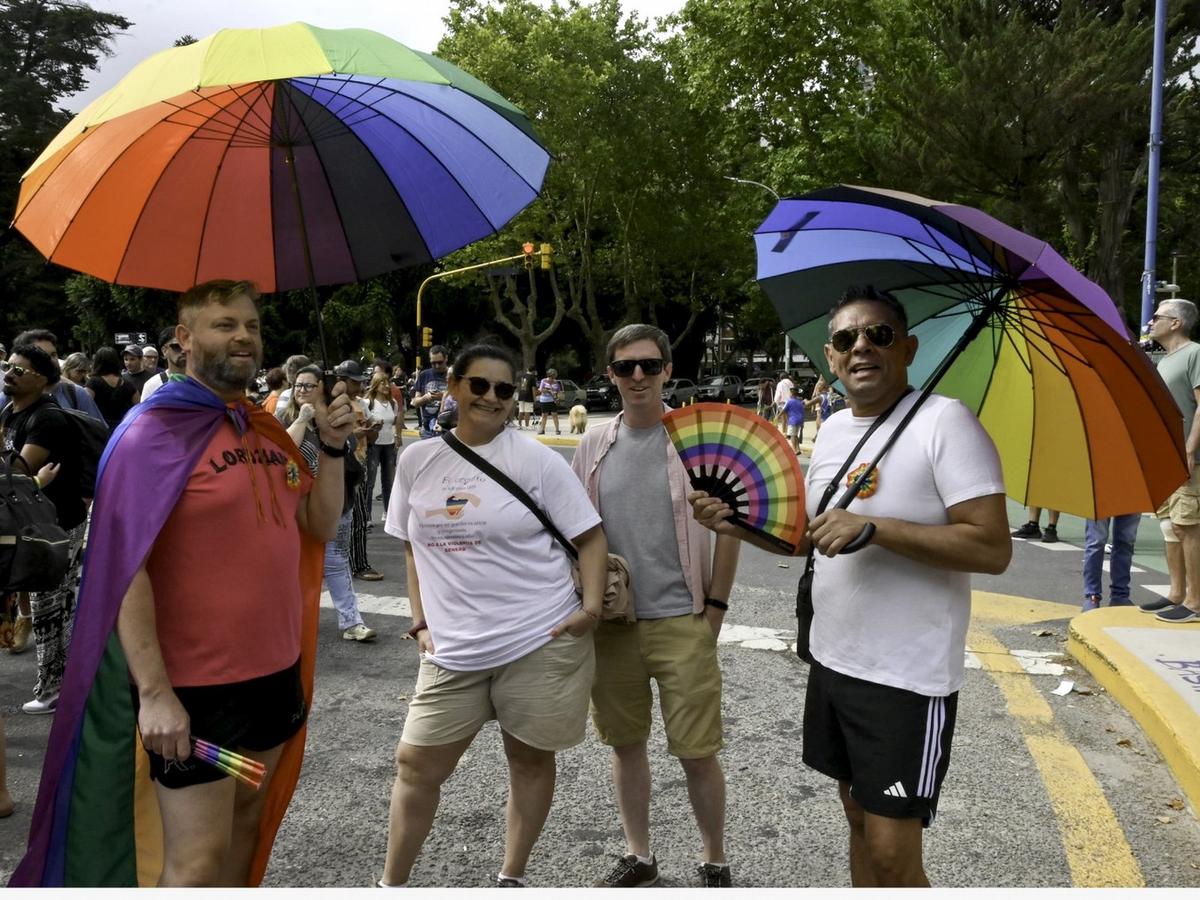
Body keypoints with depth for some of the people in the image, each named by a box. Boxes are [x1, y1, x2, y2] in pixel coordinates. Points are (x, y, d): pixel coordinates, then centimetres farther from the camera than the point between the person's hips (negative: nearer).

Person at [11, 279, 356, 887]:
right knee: (197, 857, 1)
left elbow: (320, 527, 11)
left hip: (276, 672, 7)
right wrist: (153, 692, -23)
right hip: (194, 688, -7)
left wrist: (332, 446, -4)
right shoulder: (155, 432, -13)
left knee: (247, 820, 20)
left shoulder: (267, 430, 9)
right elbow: (125, 567, -18)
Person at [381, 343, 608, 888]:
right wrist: (421, 621, 8)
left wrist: (591, 606, -15)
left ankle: (512, 878, 32)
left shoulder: (535, 460, -6)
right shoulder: (416, 461, 5)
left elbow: (590, 537, -2)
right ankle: (392, 885, 28)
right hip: (453, 649, 3)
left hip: (541, 642, -3)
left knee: (530, 758, 12)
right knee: (416, 763, 8)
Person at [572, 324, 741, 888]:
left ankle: (714, 862, 24)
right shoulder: (593, 447, 5)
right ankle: (638, 855, 33)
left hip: (682, 621, -3)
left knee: (696, 751, 2)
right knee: (626, 742, 14)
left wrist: (715, 608, -5)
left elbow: (729, 527, -2)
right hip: (612, 621, 4)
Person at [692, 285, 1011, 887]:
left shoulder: (944, 421, -15)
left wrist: (873, 526, -25)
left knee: (892, 855, -1)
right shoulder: (833, 430, 9)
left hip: (909, 678, -7)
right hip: (832, 661, 7)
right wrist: (738, 522, 3)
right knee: (858, 818, 20)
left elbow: (992, 549, -21)